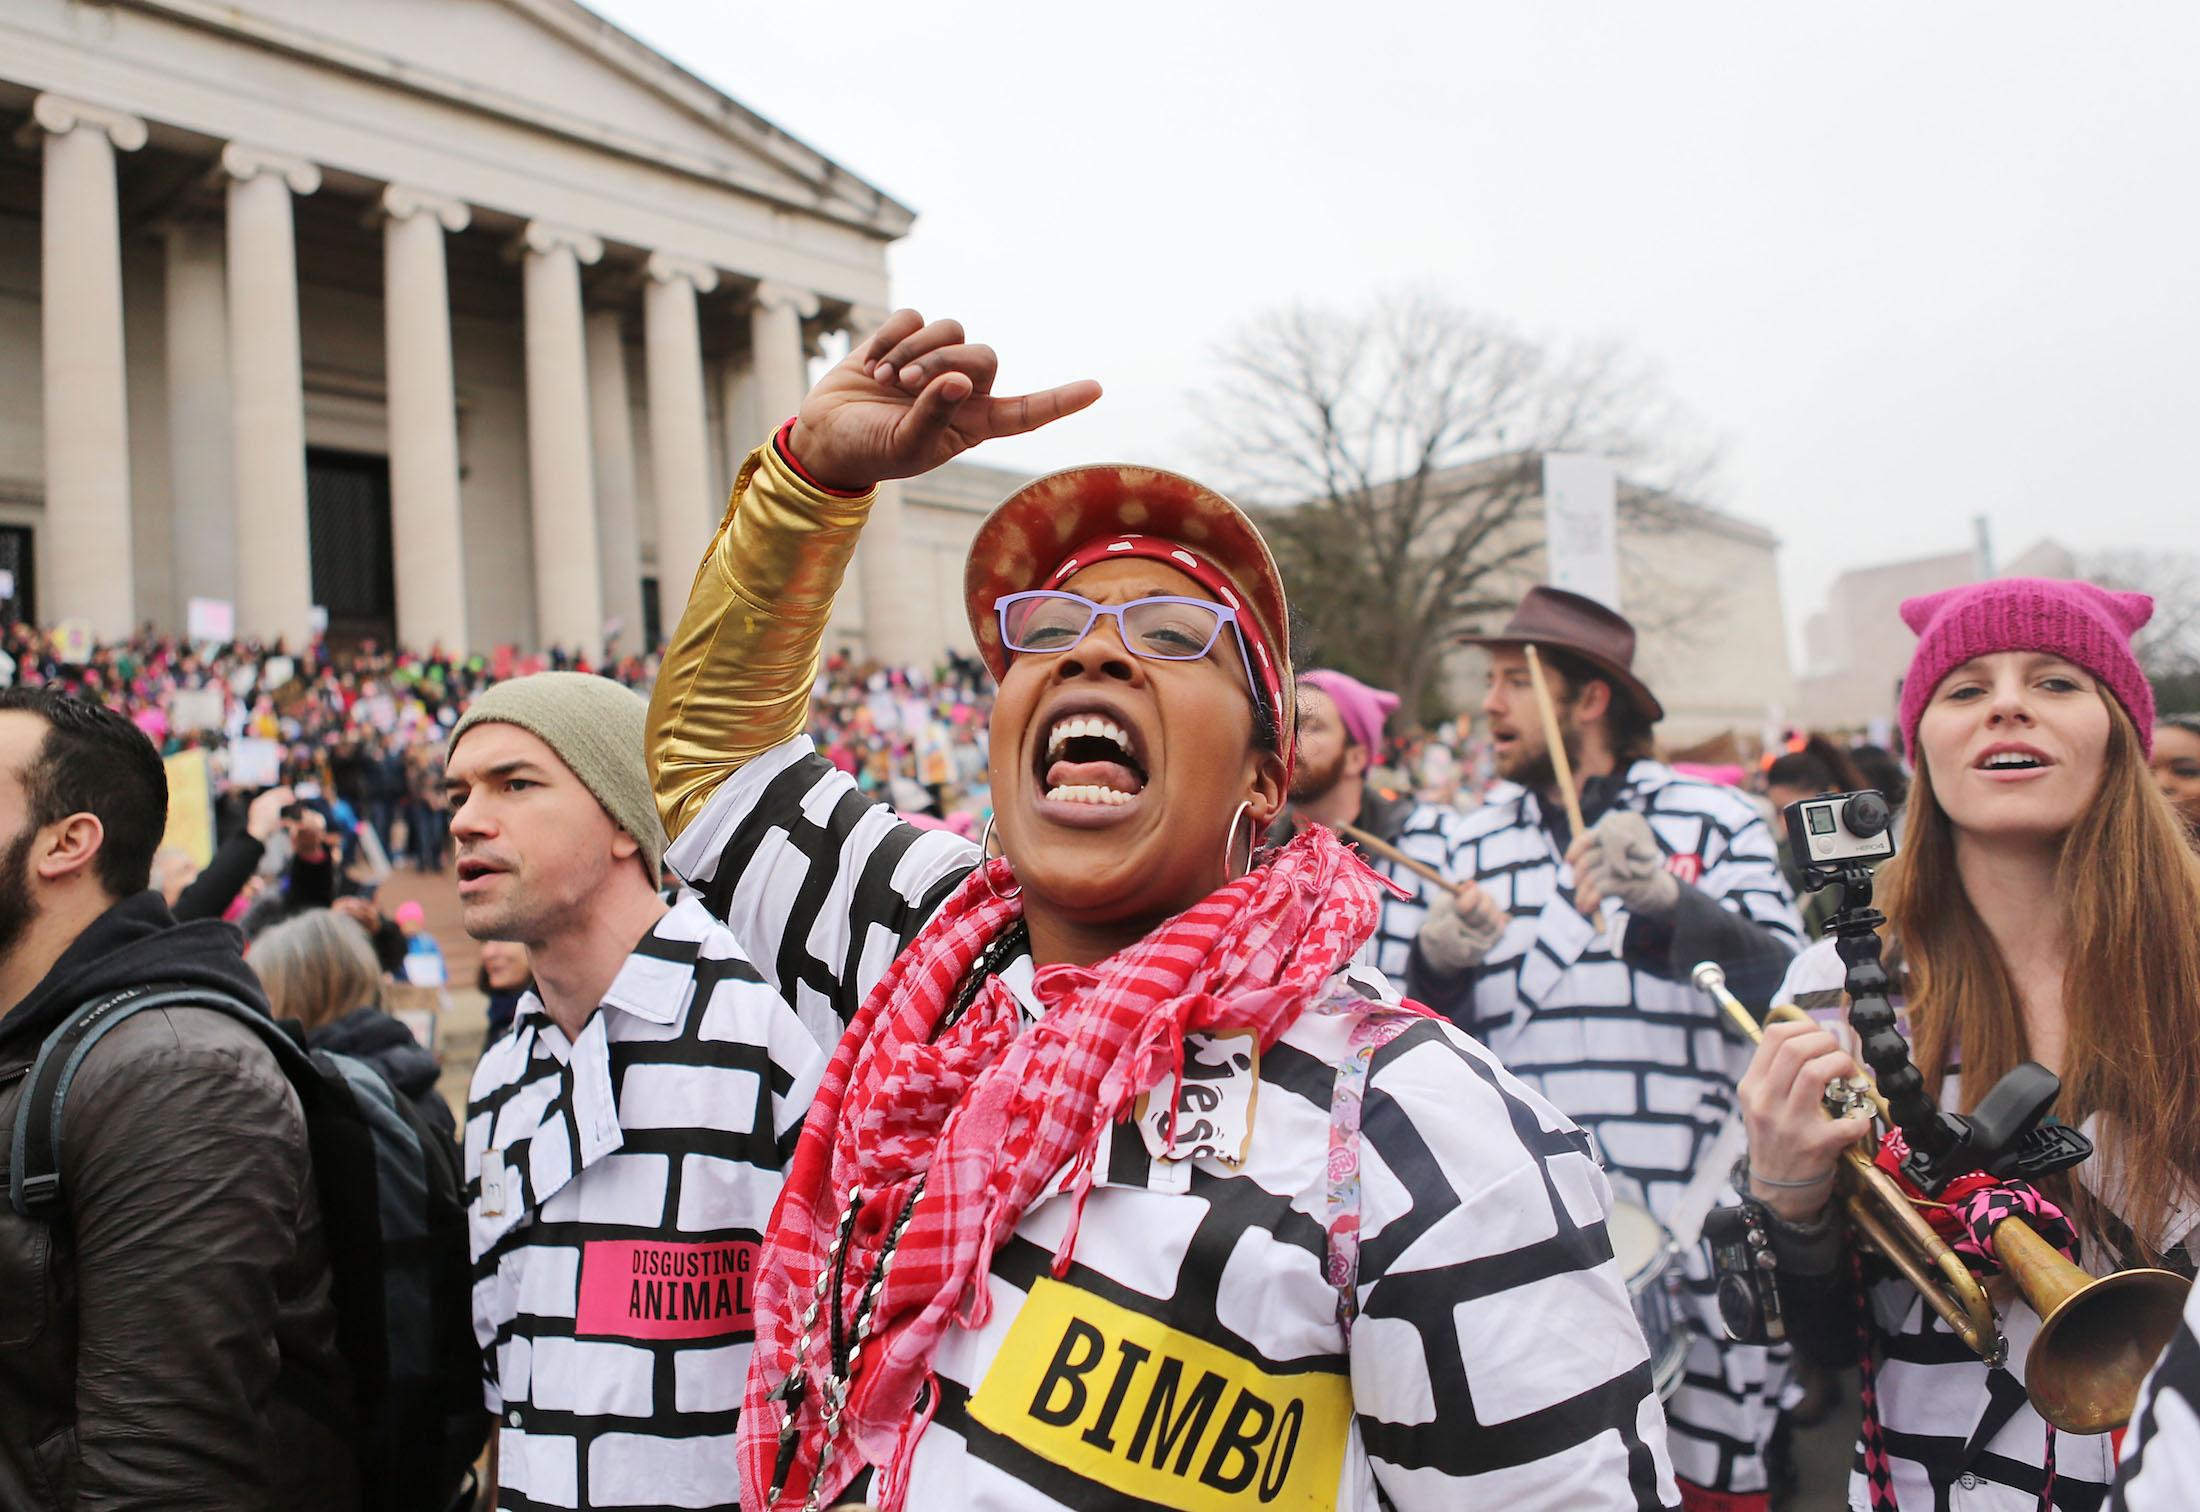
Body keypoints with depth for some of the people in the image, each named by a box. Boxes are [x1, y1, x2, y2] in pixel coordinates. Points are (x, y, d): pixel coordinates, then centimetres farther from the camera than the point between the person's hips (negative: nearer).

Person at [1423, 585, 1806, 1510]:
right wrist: (1440, 965, -9)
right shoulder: (1474, 844, 11)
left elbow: (1789, 996, -9)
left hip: (1699, 1230, -2)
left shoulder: (1714, 820, 3)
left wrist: (1669, 899, -25)